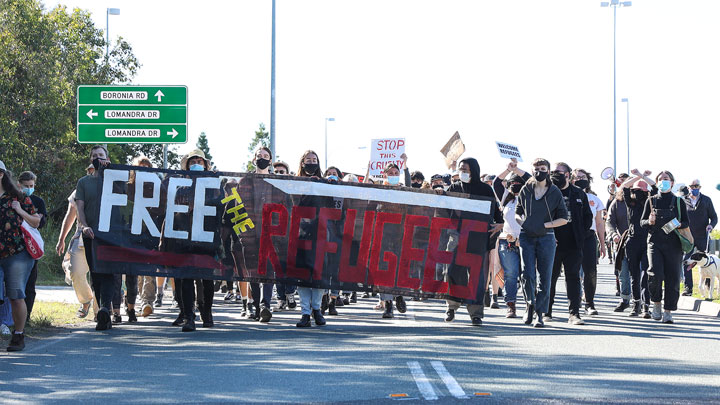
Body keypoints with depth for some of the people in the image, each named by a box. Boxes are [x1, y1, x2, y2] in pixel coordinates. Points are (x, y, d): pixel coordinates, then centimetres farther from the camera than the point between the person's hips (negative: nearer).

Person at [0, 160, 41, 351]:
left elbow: (36, 223, 10)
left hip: (17, 254, -2)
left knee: (16, 297, -1)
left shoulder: (18, 198, 5)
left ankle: (19, 336, 10)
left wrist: (20, 211, -5)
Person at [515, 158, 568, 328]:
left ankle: (539, 314, 5)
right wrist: (522, 223, -4)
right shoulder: (526, 190, 7)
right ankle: (530, 304, 13)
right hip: (527, 236, 1)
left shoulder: (555, 192, 2)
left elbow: (563, 219, 4)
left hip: (546, 237, -1)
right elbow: (517, 212, 18)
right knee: (528, 274, -11)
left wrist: (544, 225, -9)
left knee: (544, 277, -2)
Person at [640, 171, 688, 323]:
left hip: (673, 244, 0)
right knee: (656, 274, -18)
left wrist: (679, 225, -11)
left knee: (672, 278, -3)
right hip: (655, 242, 0)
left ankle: (668, 311, 7)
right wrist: (649, 222, -9)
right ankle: (657, 304, 5)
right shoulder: (651, 201, 12)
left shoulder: (679, 202, 9)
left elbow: (686, 222, 12)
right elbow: (642, 222, 14)